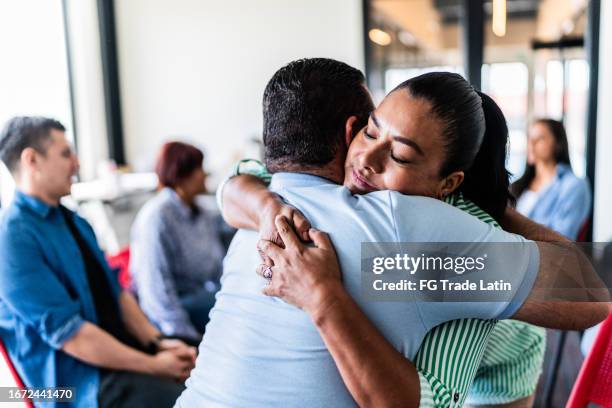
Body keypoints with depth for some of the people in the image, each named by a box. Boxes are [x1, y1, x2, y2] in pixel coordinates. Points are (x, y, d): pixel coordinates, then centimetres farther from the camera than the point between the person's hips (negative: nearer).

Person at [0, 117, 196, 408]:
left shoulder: (72, 219, 12)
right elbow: (67, 332, -20)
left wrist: (156, 342, -2)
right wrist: (154, 366, -17)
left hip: (121, 349, 8)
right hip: (76, 378, -8)